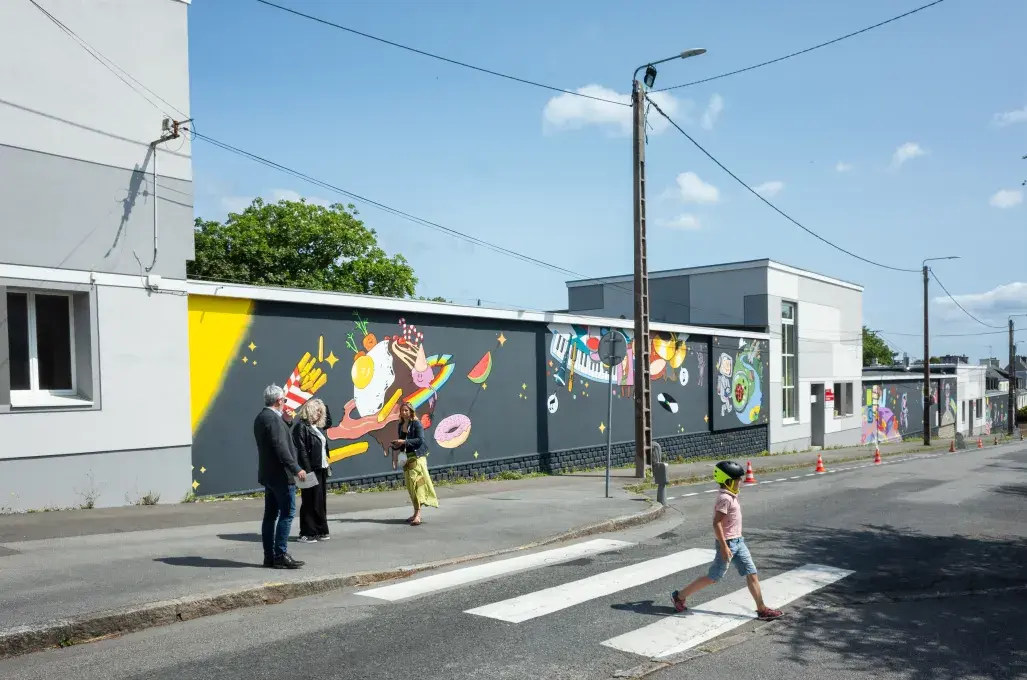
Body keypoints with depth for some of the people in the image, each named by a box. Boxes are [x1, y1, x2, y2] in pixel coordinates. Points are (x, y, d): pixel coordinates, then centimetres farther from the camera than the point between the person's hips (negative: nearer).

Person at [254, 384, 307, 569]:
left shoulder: (260, 418, 13)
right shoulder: (273, 419, -17)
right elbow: (281, 448, -23)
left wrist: (286, 422, 12)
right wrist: (296, 469, -23)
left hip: (268, 475, 10)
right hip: (280, 475, -10)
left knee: (271, 514, 11)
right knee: (287, 513, -6)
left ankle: (269, 556, 14)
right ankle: (280, 555, -5)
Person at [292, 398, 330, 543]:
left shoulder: (317, 427, 17)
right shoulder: (301, 427, -9)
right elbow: (301, 451, -15)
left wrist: (327, 467, 13)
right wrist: (307, 471, -20)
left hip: (321, 469, 8)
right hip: (311, 470, -8)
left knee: (321, 501, 11)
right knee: (310, 502, -3)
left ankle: (320, 531, 18)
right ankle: (306, 533, 3)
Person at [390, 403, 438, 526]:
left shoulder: (416, 423, -7)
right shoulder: (401, 425, 13)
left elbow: (420, 440, -15)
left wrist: (404, 442, -19)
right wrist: (397, 445, 0)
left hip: (417, 457, -7)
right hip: (406, 458, 7)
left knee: (416, 483, -14)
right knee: (410, 486, 9)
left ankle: (418, 515, -18)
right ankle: (416, 514, 17)